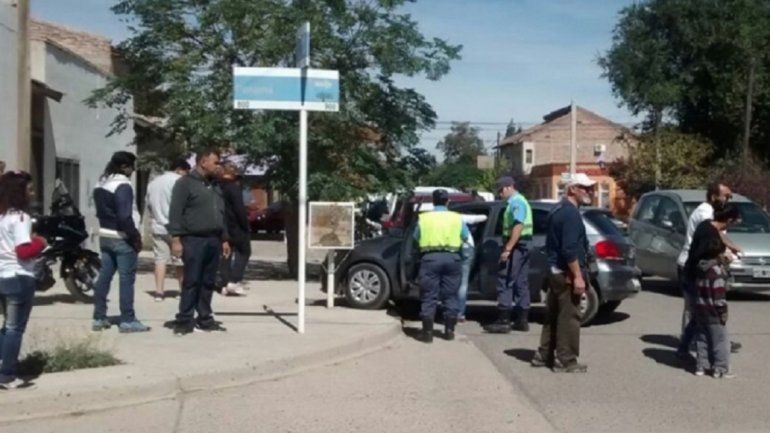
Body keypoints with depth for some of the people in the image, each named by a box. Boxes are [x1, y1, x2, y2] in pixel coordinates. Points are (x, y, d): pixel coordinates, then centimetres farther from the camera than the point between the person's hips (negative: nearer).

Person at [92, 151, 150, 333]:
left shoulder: (101, 184, 12)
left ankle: (99, 318, 16)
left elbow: (100, 211, 16)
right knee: (126, 279, -3)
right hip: (122, 238, -9)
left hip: (104, 235, 9)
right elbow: (124, 216, -23)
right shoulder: (123, 185, -18)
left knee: (104, 277, 12)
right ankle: (127, 320, 0)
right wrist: (135, 236, -16)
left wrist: (107, 225, 15)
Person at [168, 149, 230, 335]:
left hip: (213, 241, 7)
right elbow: (175, 213, -10)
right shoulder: (185, 183, -4)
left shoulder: (215, 186, 20)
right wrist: (175, 238, -16)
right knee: (191, 282, -7)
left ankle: (205, 318, 16)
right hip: (194, 240, -7)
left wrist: (224, 239, 19)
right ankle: (185, 320, -2)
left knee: (208, 282, 9)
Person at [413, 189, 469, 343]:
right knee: (450, 296, 11)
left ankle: (427, 332, 0)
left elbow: (416, 238, 12)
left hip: (430, 258, -1)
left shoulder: (424, 218, 5)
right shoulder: (456, 218, 7)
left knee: (429, 297, 2)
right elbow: (466, 236, 12)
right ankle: (449, 331, 14)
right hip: (451, 258, 1)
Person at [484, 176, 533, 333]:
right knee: (521, 283, 10)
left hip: (516, 246, -11)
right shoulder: (519, 201, 20)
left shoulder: (516, 202, -12)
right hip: (522, 245, 11)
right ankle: (522, 320, 12)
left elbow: (518, 227, -23)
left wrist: (508, 249, -26)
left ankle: (503, 321, -11)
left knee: (505, 282, -10)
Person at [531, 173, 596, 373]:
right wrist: (578, 276, -22)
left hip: (555, 270, 10)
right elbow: (570, 249, -23)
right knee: (569, 317, -4)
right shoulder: (571, 213, -17)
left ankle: (544, 355, 21)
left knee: (553, 315, 15)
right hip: (567, 273, -10)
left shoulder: (558, 210, 15)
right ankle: (566, 361, 1)